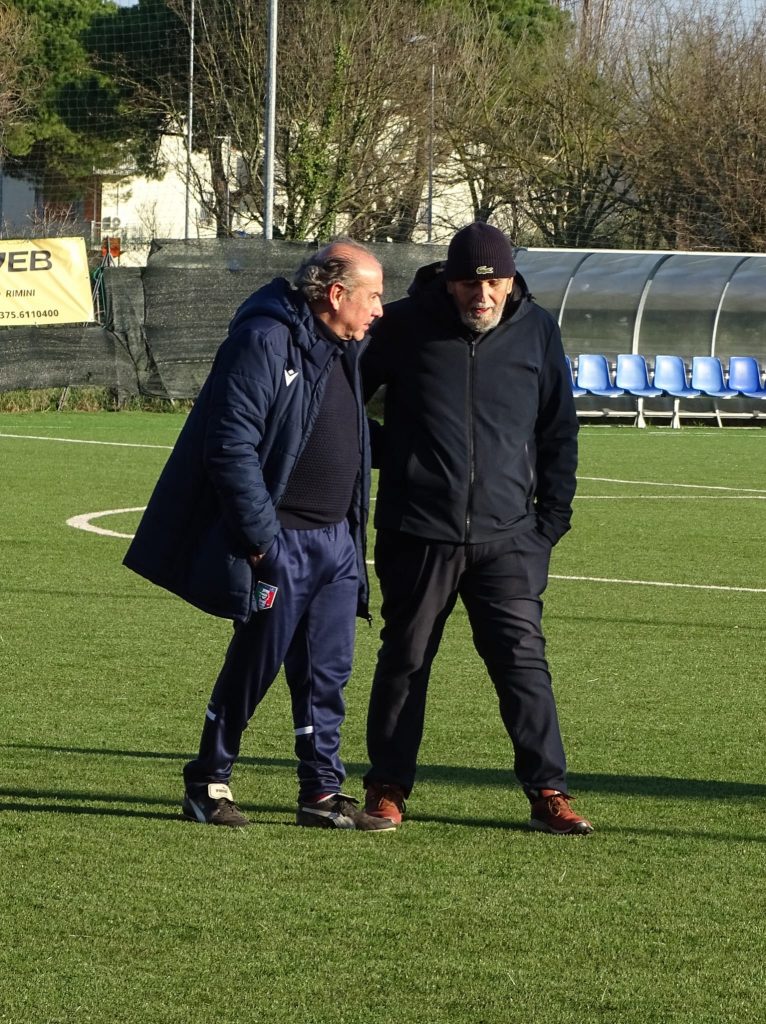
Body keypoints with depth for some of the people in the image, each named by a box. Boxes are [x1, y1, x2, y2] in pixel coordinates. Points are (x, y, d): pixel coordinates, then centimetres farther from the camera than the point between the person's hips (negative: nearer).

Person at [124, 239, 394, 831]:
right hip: (280, 540, -8)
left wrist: (355, 531, 16)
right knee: (256, 666, 1)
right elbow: (232, 447, -20)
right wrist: (261, 538, -20)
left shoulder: (347, 349, 13)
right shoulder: (266, 341, -15)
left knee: (327, 672, 6)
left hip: (337, 539, 8)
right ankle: (208, 784, 15)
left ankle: (323, 792, 13)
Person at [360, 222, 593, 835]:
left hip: (507, 536, 1)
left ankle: (548, 792, -1)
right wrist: (385, 456, 7)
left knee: (523, 658, -4)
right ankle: (387, 789, 18)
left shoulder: (537, 332, 3)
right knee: (405, 658, 8)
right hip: (418, 532, -1)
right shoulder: (405, 325, -3)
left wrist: (552, 519, 7)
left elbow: (560, 432, 12)